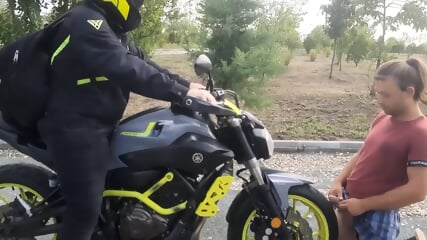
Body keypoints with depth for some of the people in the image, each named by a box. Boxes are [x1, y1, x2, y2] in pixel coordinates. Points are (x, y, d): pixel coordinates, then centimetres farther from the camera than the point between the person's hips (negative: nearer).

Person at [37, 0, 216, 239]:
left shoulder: (110, 28, 14)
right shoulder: (85, 22, -20)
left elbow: (141, 62, 12)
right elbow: (126, 69, -31)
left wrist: (186, 84, 4)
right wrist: (182, 92, -31)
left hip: (99, 125, 11)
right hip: (75, 128, -10)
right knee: (86, 209, -8)